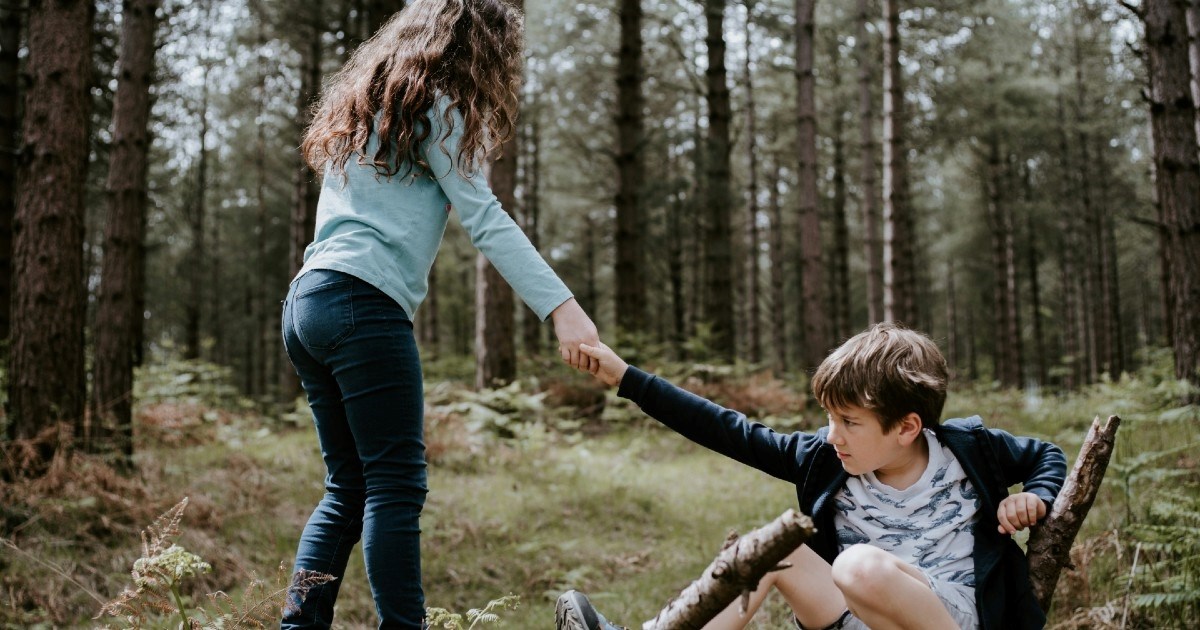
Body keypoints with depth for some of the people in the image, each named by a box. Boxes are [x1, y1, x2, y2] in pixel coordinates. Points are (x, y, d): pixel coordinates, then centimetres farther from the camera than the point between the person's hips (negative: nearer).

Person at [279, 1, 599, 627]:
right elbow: (484, 218, -9)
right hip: (364, 301, -9)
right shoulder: (435, 105, 1)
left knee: (348, 489, 11)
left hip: (307, 301, 9)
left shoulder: (367, 103, 27)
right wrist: (562, 306, -15)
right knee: (397, 486, -9)